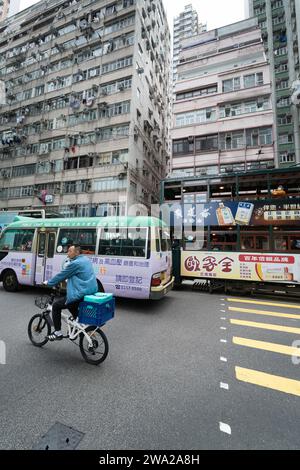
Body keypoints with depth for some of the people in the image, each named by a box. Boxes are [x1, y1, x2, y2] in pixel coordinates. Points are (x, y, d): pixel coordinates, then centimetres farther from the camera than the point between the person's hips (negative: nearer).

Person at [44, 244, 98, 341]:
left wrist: (48, 283, 8)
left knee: (56, 305, 8)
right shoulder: (86, 260, 11)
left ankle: (58, 333, 16)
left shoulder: (75, 263, -15)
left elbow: (61, 275, -6)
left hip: (81, 294, -9)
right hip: (91, 291, 9)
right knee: (71, 303, 32)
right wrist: (68, 280, 34)